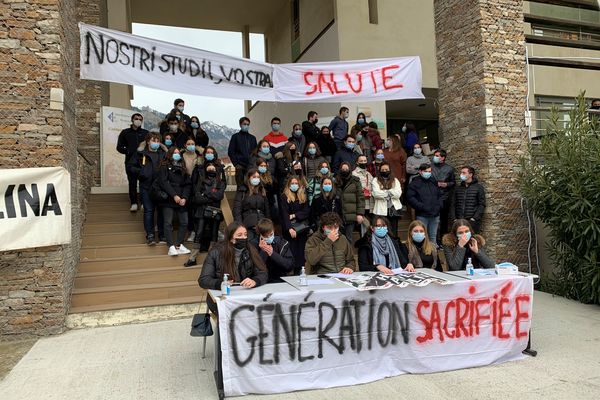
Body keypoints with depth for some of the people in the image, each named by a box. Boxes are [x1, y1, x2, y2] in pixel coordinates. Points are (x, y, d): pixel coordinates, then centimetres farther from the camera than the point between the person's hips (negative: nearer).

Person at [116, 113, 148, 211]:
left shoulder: (146, 133, 12)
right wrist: (128, 152, -7)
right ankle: (134, 203, 7)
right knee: (132, 183, 0)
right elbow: (119, 147, 11)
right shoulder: (125, 133, 12)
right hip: (130, 162, 0)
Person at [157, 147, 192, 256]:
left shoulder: (183, 168, 18)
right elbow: (163, 183, -7)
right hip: (168, 199, -4)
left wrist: (184, 198, -5)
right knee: (168, 222, -8)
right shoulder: (164, 167, 5)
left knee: (184, 222, 0)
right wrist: (174, 195, -15)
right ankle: (171, 247, -8)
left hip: (182, 200, 4)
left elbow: (188, 184, 10)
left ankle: (179, 245, 9)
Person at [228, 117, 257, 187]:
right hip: (240, 167, -3)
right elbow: (230, 152, 2)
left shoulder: (252, 138, 18)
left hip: (251, 167, 3)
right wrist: (236, 164, -8)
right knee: (241, 186, -6)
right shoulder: (236, 136, 7)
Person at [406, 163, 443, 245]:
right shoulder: (415, 183, -3)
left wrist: (439, 206, 2)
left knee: (433, 237, 14)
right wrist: (422, 207, -17)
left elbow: (440, 195, 21)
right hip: (422, 215, -5)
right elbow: (410, 198, -11)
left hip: (435, 215, 5)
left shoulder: (434, 182, 15)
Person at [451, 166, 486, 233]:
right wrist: (453, 218, 1)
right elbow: (453, 204, 14)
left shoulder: (478, 187, 5)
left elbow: (482, 205, 0)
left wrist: (474, 218, -10)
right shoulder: (458, 188, 16)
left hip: (472, 221, -3)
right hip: (459, 222, 3)